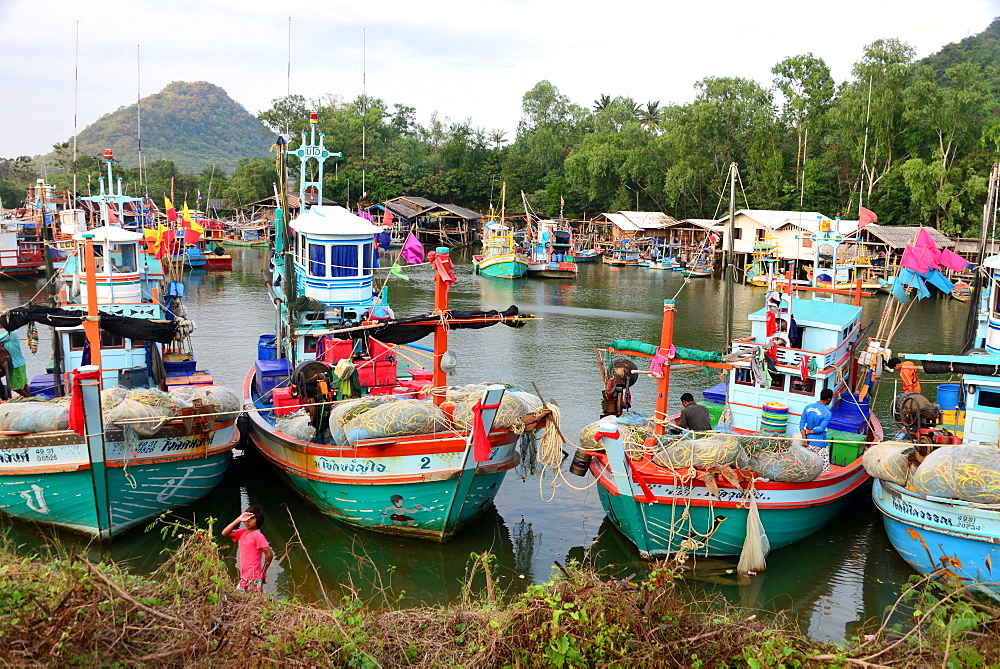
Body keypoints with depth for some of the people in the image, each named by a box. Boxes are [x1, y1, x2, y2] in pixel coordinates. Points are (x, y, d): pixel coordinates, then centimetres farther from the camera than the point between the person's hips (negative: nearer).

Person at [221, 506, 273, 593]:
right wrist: (238, 520, -9)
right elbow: (225, 533, -3)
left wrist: (263, 572, -6)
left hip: (254, 577, -7)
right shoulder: (242, 533, 9)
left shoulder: (257, 536, -13)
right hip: (244, 576, 7)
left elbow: (269, 554, -16)